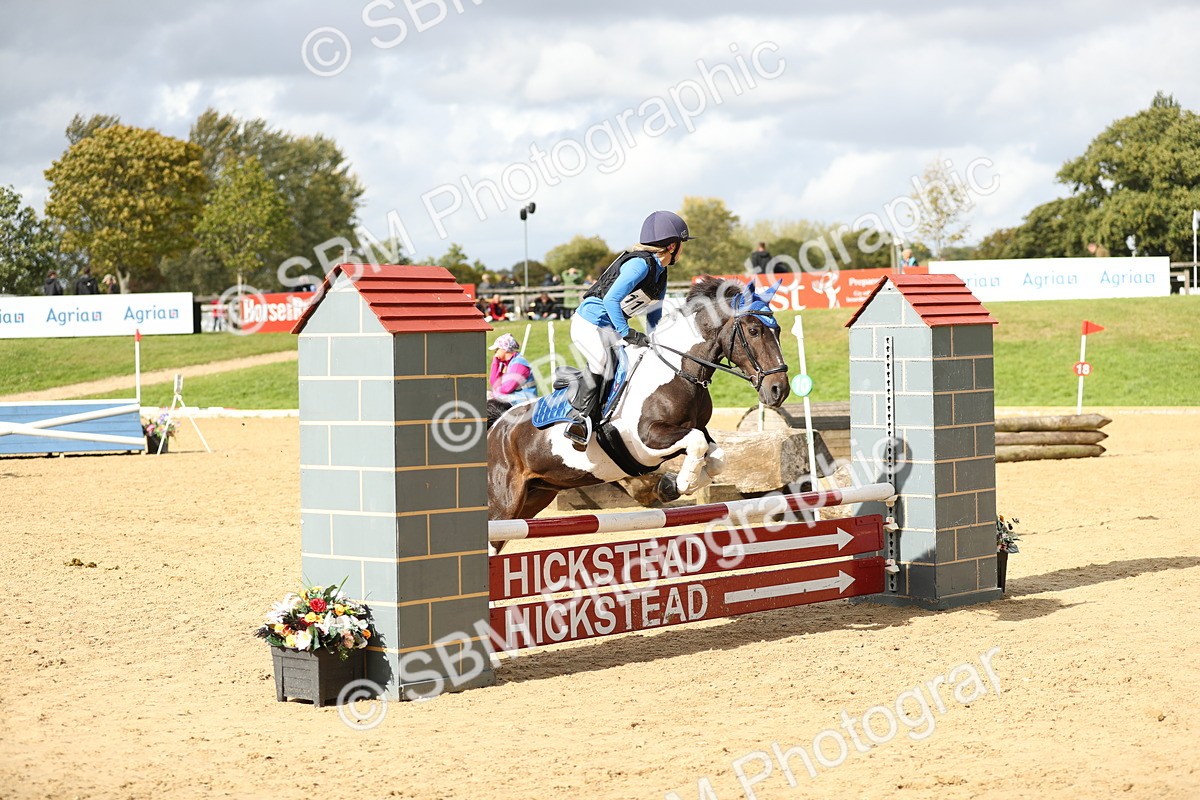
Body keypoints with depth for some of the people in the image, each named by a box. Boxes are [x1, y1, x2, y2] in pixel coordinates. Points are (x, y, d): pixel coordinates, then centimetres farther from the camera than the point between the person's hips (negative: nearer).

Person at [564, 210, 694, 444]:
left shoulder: (660, 274, 11)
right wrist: (627, 333, -25)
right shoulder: (640, 264, -19)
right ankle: (579, 419, -15)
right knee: (603, 363, -23)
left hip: (611, 328, 10)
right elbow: (611, 300, -26)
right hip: (590, 324, -10)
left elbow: (654, 318, 20)